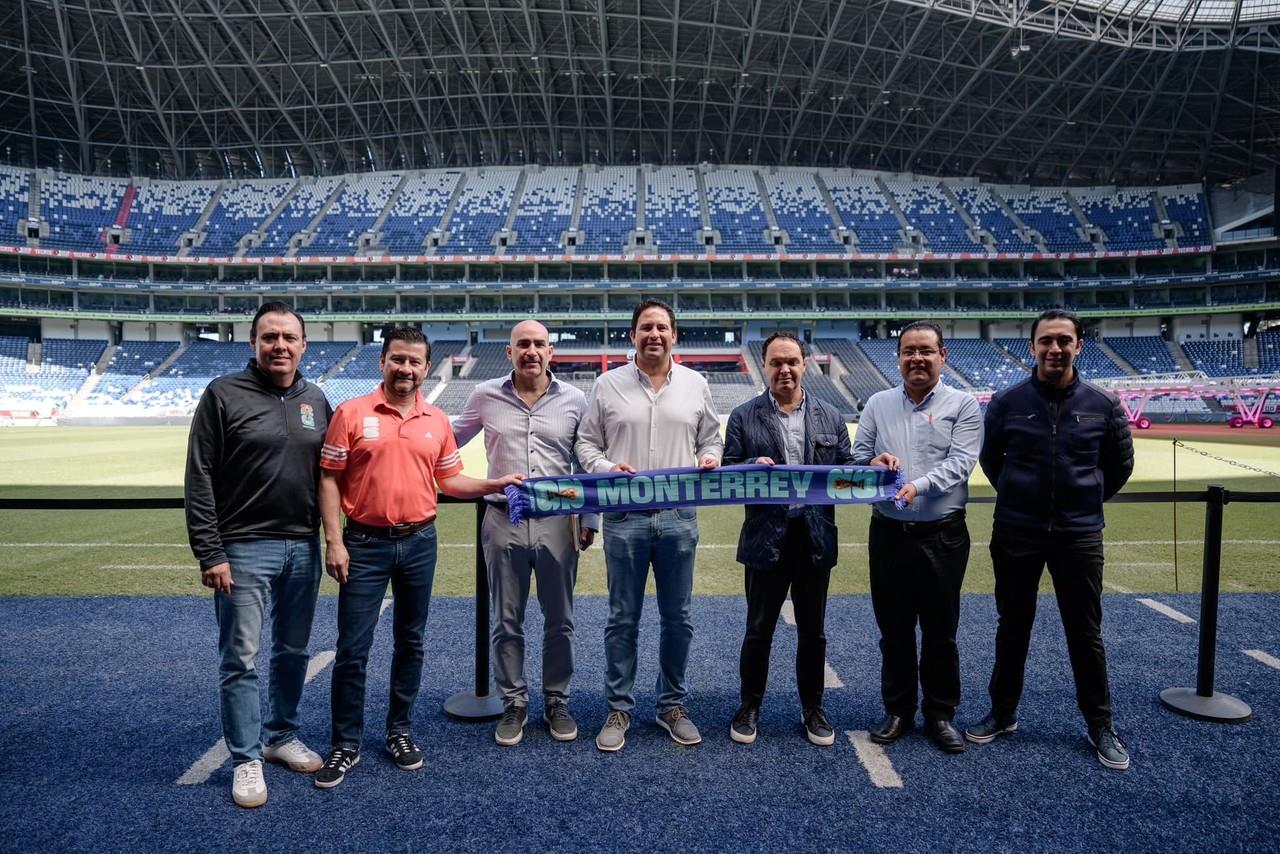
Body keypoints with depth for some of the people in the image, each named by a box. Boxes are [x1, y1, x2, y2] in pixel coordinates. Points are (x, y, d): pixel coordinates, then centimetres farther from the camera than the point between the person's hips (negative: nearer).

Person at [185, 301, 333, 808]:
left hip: (303, 547, 5)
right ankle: (246, 759, 17)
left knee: (293, 652, 15)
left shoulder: (316, 400, 8)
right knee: (240, 659, 3)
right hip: (244, 549, -4)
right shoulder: (224, 394, -5)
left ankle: (281, 736, 32)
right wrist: (209, 553, -12)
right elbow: (199, 479, -8)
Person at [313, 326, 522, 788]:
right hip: (364, 544, -3)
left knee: (410, 642, 13)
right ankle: (346, 744, 18)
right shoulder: (352, 413, -5)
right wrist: (333, 541, -10)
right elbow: (329, 479, -4)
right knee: (352, 649, 2)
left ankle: (400, 731, 29)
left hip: (419, 543, 3)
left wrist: (497, 484, -1)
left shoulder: (437, 421, 5)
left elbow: (450, 480, 13)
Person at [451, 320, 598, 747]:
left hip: (557, 521, 0)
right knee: (507, 621, 10)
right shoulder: (486, 396, 1)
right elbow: (453, 439, 18)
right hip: (504, 521, 0)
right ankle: (514, 704, 26)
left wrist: (590, 518, 7)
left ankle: (556, 702, 28)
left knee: (559, 621, 11)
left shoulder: (574, 400, 1)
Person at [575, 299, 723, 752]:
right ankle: (618, 708, 22)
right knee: (623, 618, 7)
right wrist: (605, 468, -12)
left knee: (677, 616, 10)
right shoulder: (608, 384, 4)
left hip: (679, 515, 2)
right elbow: (586, 442, 6)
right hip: (624, 516, -1)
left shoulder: (696, 384, 9)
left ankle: (672, 705, 27)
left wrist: (709, 459, -6)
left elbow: (711, 438, 15)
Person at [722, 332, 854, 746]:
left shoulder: (830, 417, 8)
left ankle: (812, 708, 31)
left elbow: (847, 468, 8)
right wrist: (754, 466, -20)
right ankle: (750, 707, 27)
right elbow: (727, 472, -1)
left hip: (816, 537, 2)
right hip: (766, 537, -2)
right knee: (758, 629, 9)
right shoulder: (744, 417, 1)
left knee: (812, 630, 14)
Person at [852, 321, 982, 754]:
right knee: (893, 628, 11)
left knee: (940, 630, 7)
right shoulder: (878, 404, 8)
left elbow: (960, 462, -13)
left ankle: (940, 714, 23)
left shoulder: (963, 405, -1)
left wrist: (918, 485, -29)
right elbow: (858, 457, 9)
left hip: (943, 534, -2)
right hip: (888, 531, 3)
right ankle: (898, 710, 26)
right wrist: (872, 463, -14)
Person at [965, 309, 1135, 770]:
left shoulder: (1102, 404, -3)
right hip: (1015, 534, 0)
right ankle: (1003, 712, 27)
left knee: (1085, 633, 8)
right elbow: (990, 459, 10)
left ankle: (1100, 726, 25)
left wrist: (1085, 500, 15)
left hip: (1079, 535, 0)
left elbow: (1121, 464, 11)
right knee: (1012, 628, 12)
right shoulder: (1007, 402, -4)